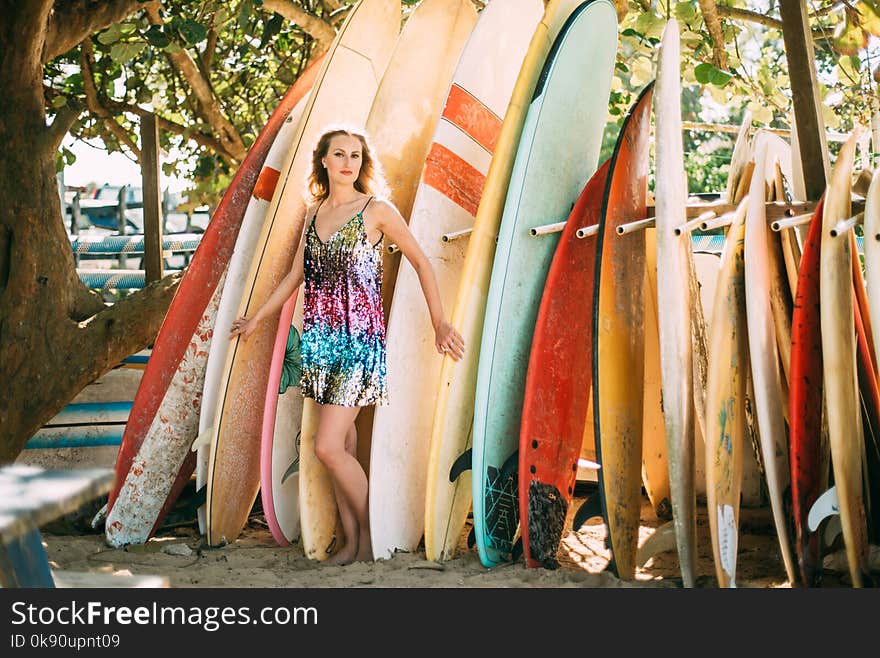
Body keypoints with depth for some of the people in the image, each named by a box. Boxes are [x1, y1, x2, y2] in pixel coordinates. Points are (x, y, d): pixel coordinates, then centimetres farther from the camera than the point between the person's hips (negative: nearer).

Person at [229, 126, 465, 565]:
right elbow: (295, 275, 21)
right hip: (320, 339, 6)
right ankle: (352, 543, 14)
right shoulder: (313, 213, 13)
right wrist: (256, 319, 26)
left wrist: (440, 323, -2)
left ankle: (370, 536, 5)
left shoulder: (377, 210, -3)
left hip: (358, 338, -5)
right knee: (342, 445, 7)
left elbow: (421, 262, 1)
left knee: (328, 446, -12)